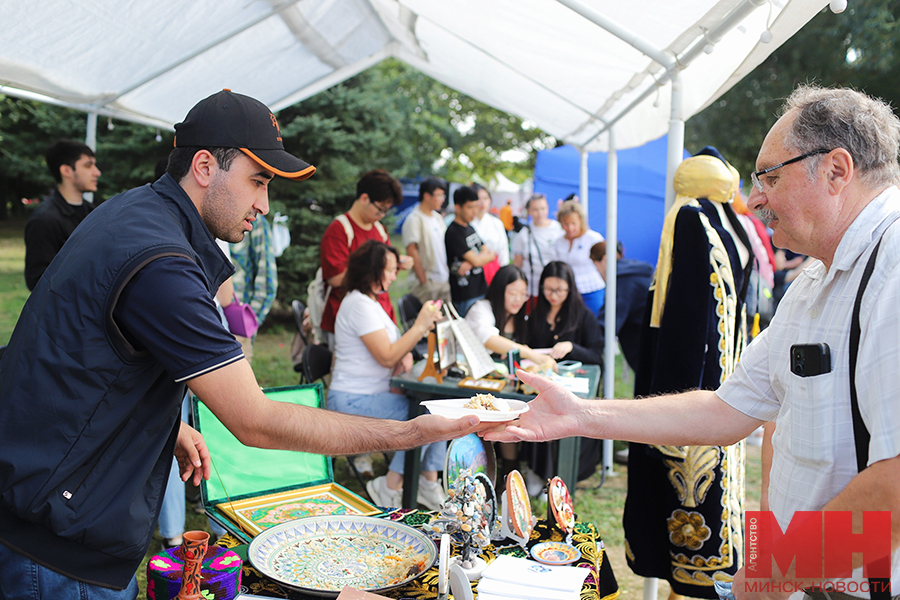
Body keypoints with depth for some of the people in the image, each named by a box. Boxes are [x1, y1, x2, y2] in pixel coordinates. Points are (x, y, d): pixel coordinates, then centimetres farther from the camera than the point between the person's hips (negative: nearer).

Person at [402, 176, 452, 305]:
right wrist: (423, 280, -17)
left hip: (444, 280, 8)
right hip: (427, 283, -8)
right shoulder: (414, 219, -10)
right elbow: (411, 251, -16)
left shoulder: (438, 217, 15)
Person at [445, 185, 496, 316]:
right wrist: (488, 255, 4)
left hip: (481, 289, 8)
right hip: (466, 296, -8)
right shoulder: (453, 233, -15)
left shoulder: (469, 227, 12)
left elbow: (489, 253, 9)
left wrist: (470, 263, -12)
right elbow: (476, 261, -18)